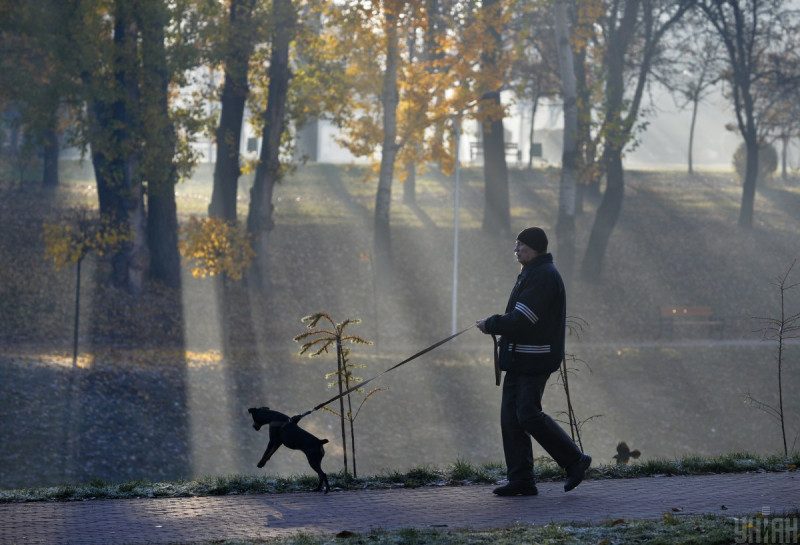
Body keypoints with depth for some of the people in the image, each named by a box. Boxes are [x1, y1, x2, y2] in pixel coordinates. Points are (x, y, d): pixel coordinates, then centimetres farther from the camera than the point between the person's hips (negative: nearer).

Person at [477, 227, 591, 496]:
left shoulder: (544, 276, -16)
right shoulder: (532, 273, 19)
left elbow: (521, 320, -22)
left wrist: (490, 324, -9)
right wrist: (496, 324, 6)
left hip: (535, 360, -10)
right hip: (520, 359, 10)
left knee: (528, 415, -12)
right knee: (511, 416, 6)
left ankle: (575, 461, 1)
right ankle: (521, 480, 7)